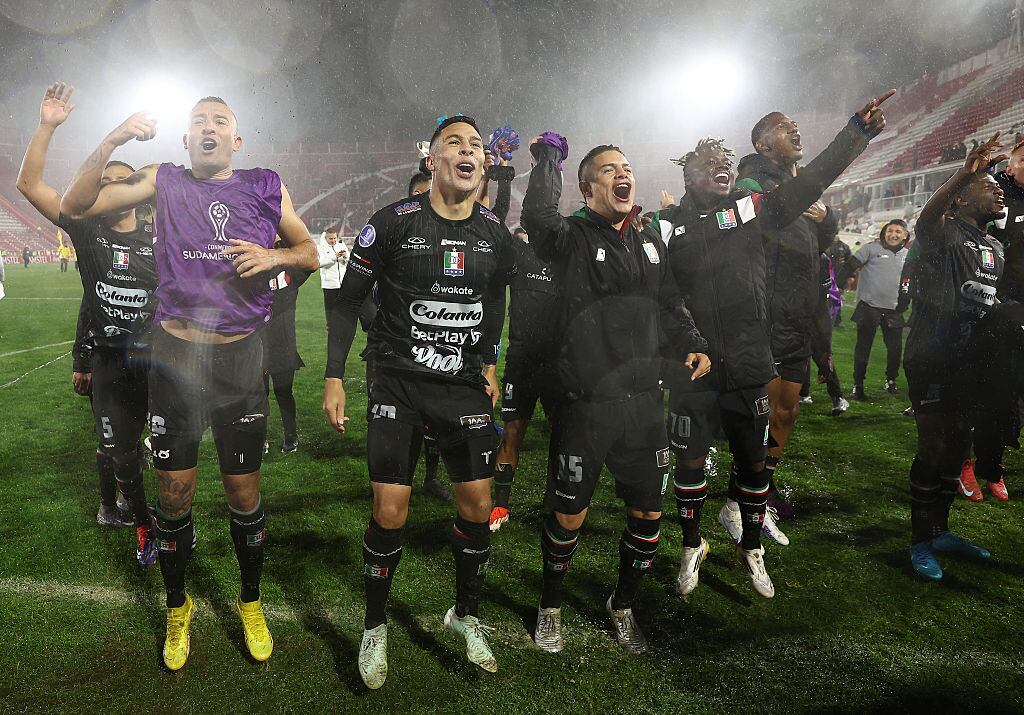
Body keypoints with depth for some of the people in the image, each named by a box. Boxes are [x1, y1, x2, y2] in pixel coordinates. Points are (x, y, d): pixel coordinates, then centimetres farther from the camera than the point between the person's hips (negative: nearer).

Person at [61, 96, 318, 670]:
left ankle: (251, 602, 29)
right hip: (175, 355, 1)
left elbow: (310, 253, 9)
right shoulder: (165, 182, 5)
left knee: (244, 493, 6)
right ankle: (178, 607, 31)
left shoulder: (265, 187, 4)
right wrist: (112, 142, -10)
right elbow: (75, 206, 2)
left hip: (240, 357, 0)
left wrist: (274, 256, -12)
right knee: (175, 492, 8)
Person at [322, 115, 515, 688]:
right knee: (390, 513, -4)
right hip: (398, 383, -3)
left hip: (465, 384, 4)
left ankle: (467, 614, 29)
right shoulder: (394, 222, -9)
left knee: (478, 504, 4)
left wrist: (489, 361, 13)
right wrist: (335, 376, -5)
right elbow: (351, 298, -2)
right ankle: (375, 628, 21)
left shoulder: (495, 232, 3)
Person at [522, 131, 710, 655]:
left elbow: (669, 306, 20)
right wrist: (549, 154, -16)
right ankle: (551, 607, 31)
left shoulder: (649, 240, 12)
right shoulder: (572, 238, -5)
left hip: (644, 402, 5)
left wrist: (692, 345, 4)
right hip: (585, 406, -5)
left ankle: (623, 606, 37)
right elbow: (538, 216, -29)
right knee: (568, 516, 5)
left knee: (648, 513, 12)